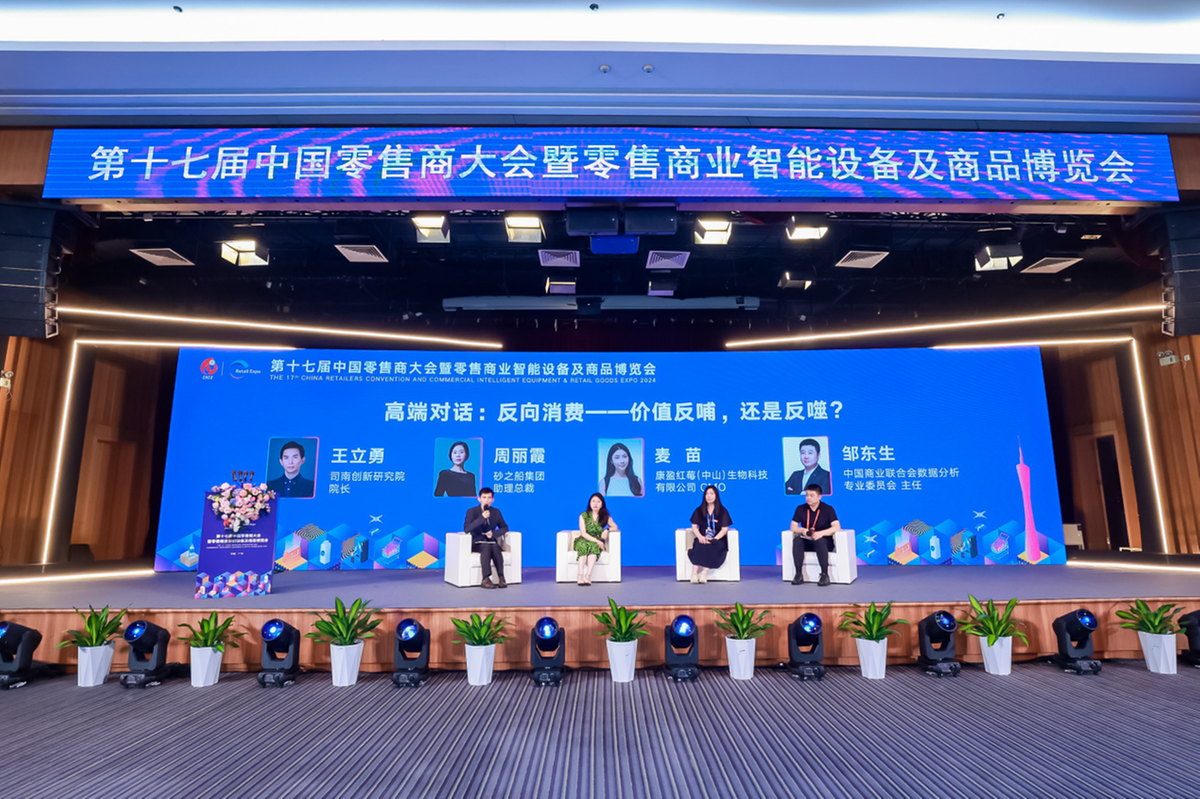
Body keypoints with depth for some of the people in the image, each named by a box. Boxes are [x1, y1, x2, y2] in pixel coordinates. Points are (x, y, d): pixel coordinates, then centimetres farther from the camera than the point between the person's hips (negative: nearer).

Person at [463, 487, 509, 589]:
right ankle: (486, 579, -41)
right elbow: (466, 529, -18)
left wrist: (494, 533, -11)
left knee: (495, 547, -33)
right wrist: (482, 518, -29)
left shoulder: (496, 512, 7)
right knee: (486, 547, -36)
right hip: (476, 543, -3)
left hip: (491, 542, 3)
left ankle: (501, 578, -36)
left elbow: (505, 527, 10)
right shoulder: (472, 511, -4)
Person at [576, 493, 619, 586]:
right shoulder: (583, 516, 0)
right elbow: (583, 533, -8)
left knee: (593, 547, -35)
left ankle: (588, 576, -45)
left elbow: (615, 527, 11)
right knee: (584, 546, -37)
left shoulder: (605, 516, 5)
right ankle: (580, 575, -45)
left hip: (597, 543, 1)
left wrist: (607, 530, -11)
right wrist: (596, 540, -21)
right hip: (584, 540, -1)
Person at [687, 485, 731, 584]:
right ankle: (694, 573, -40)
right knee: (699, 547, -34)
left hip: (718, 539, -1)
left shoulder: (722, 511, 5)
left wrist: (713, 539, -16)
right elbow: (694, 527, 8)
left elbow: (724, 529, 0)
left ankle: (705, 572, -36)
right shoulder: (699, 511, 11)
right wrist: (700, 537, -13)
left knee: (712, 547, -37)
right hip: (703, 539, 1)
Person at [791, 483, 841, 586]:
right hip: (807, 542, 3)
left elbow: (837, 527, -15)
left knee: (820, 541, -37)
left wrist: (821, 533, -30)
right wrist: (802, 530, -20)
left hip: (824, 541, -3)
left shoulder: (828, 509, -4)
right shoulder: (801, 509, 5)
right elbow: (793, 526, 3)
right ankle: (799, 574, -27)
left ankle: (825, 574, -30)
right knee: (796, 540, -29)